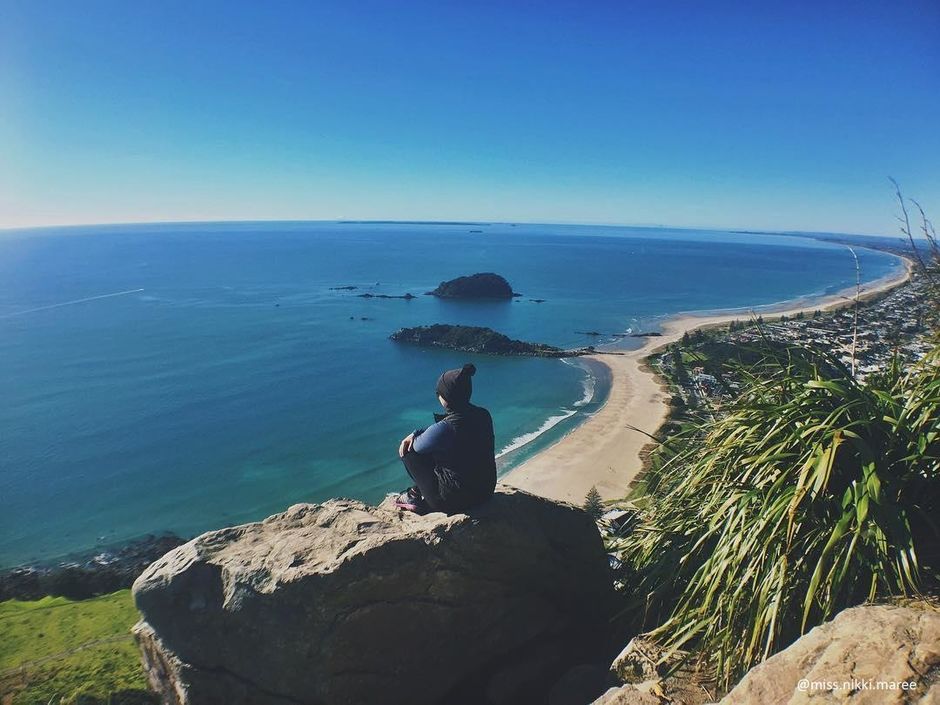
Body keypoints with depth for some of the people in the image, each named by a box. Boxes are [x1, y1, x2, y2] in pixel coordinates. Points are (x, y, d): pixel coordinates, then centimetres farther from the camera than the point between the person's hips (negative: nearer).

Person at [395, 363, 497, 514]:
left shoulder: (444, 429, -29)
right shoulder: (484, 415, -6)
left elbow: (417, 446, -8)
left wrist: (415, 435, 13)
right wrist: (416, 434, 2)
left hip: (454, 500, -7)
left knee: (409, 450, 6)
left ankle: (417, 496, 23)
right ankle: (419, 491, 28)